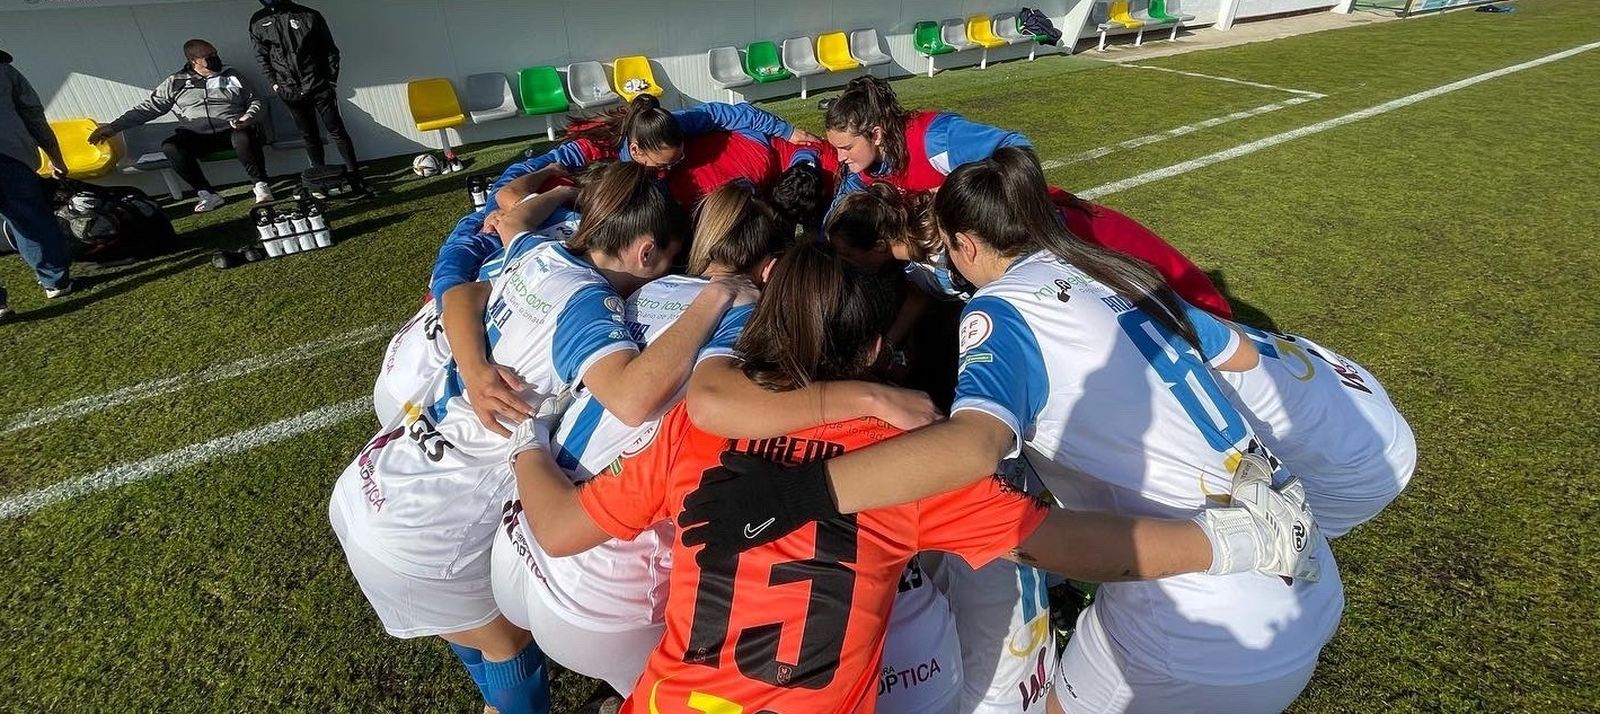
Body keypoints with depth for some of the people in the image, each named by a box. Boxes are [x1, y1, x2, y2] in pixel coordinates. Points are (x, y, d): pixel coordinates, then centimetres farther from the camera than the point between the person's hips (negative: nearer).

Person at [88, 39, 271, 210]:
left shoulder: (232, 76, 16)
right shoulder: (176, 82, 15)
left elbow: (255, 101, 16)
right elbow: (148, 108, 16)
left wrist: (248, 118, -8)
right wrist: (114, 126, 7)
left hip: (230, 130, -2)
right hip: (195, 134, 2)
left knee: (244, 138, -39)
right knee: (170, 147, -31)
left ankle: (260, 185, -24)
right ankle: (206, 194, -26)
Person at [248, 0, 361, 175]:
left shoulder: (309, 16, -5)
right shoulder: (258, 22, 4)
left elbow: (330, 50, 0)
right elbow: (261, 56, 11)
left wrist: (331, 81, -3)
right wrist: (274, 83, 2)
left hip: (319, 86, -3)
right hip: (290, 93, 3)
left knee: (336, 130, 0)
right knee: (309, 135, 9)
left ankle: (352, 172, 6)